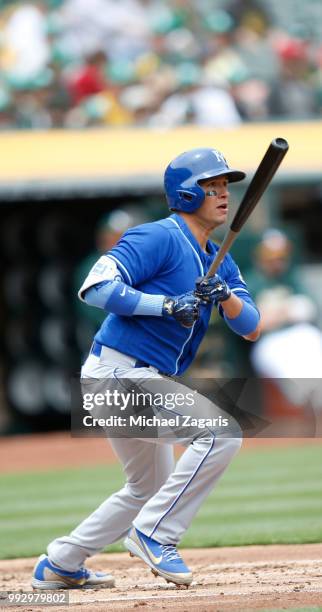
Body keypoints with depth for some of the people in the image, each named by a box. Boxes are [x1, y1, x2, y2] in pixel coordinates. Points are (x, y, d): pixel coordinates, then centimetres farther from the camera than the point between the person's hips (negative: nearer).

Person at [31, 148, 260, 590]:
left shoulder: (219, 262, 14)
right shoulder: (160, 238, -12)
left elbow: (251, 329, 6)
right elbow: (96, 287, -21)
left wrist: (224, 296, -15)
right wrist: (168, 305, -25)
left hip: (147, 383, 10)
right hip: (116, 373, -10)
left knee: (150, 488, 23)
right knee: (223, 432, -21)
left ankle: (59, 564, 31)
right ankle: (154, 534, -15)